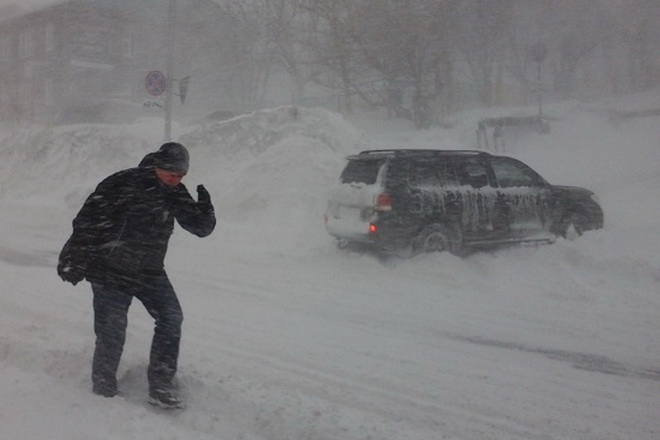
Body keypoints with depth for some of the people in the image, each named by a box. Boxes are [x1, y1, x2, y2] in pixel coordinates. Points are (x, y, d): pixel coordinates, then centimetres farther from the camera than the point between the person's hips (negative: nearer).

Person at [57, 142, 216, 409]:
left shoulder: (175, 194, -2)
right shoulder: (122, 184, -19)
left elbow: (201, 228, 2)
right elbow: (88, 220, -16)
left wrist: (204, 208, -20)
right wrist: (73, 260, -14)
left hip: (150, 273, 5)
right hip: (110, 273, -5)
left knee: (171, 319, -9)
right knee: (111, 335, -2)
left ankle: (161, 387, -1)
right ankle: (104, 392, 20)